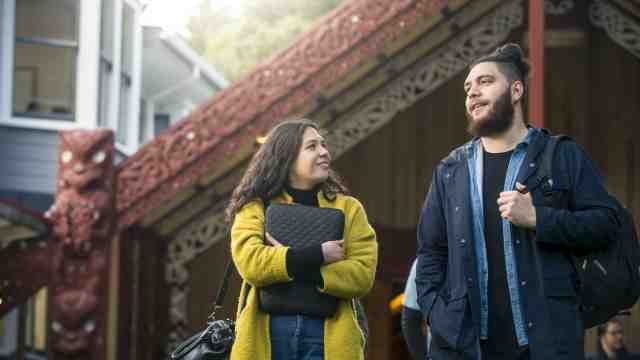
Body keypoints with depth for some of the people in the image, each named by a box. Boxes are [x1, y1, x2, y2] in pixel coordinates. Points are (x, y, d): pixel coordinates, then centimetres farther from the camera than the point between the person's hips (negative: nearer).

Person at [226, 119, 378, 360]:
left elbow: (362, 274, -4)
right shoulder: (256, 207, 7)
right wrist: (318, 256, -13)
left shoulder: (348, 208, 10)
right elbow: (250, 262, -11)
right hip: (267, 336, -1)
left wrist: (291, 265, -12)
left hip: (328, 337, 1)